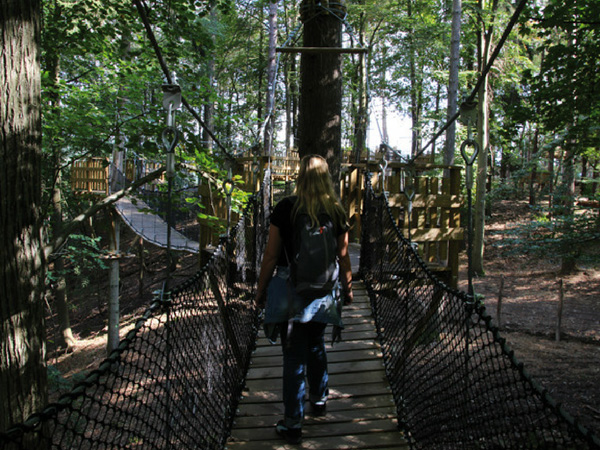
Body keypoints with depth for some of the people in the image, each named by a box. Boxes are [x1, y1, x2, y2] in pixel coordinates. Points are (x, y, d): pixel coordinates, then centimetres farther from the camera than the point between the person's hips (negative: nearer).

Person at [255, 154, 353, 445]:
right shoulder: (337, 211, -2)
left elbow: (271, 255, -8)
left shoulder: (285, 208, -10)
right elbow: (343, 257, 4)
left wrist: (261, 289, 2)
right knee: (316, 345, 24)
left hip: (290, 287, -3)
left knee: (294, 354, 4)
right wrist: (347, 288, 18)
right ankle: (319, 400, 42)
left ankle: (292, 424, 12)